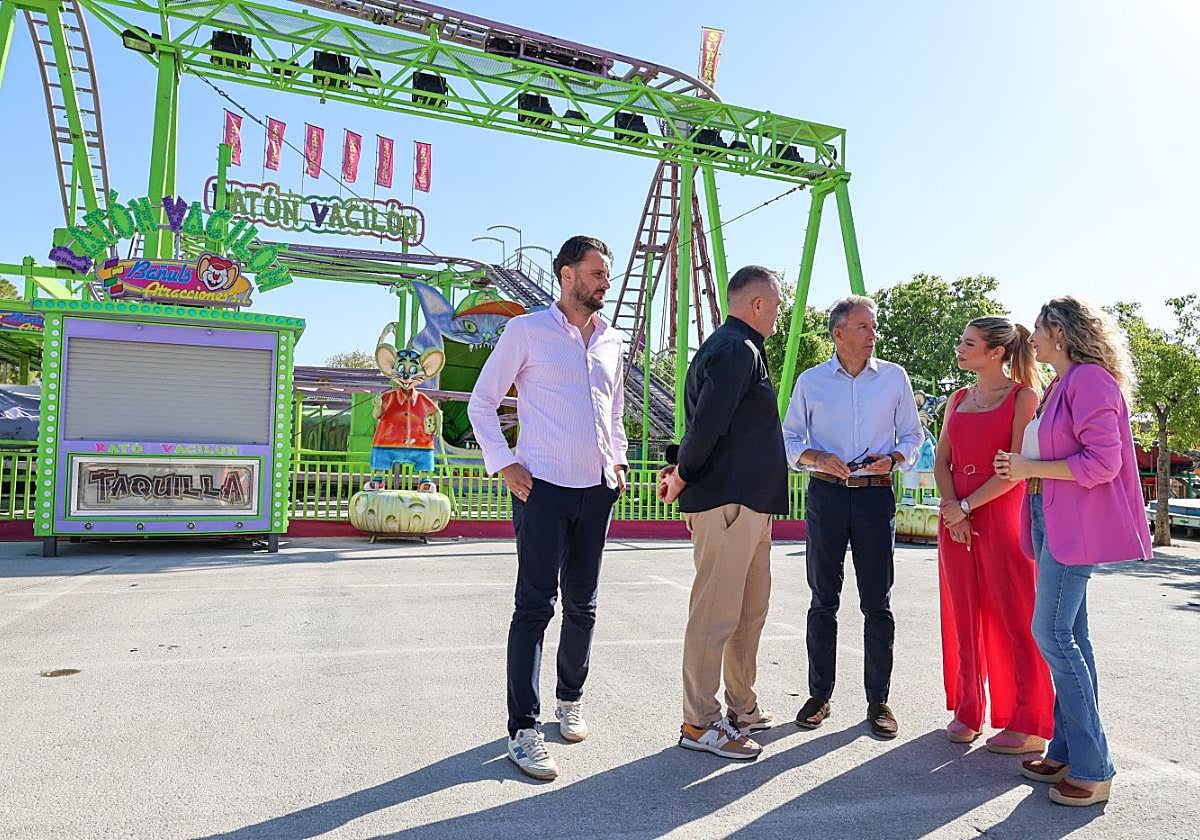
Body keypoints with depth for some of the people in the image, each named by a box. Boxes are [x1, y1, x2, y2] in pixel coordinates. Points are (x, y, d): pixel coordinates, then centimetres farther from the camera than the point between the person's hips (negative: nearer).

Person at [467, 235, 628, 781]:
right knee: (535, 606, -5)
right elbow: (482, 401, 0)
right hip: (543, 488, -5)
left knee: (582, 605, 13)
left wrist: (618, 460, 13)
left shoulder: (611, 340, 14)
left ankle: (570, 697, 32)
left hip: (597, 490, 6)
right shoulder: (527, 330, -2)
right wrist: (504, 464, -8)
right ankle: (523, 730, 3)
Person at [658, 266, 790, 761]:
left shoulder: (738, 349, 20)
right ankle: (699, 724, 8)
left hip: (748, 502, 11)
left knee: (751, 608, 18)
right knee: (715, 614, -2)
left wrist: (685, 473, 9)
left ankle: (741, 708, 30)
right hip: (727, 502, -11)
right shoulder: (738, 350, -14)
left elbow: (707, 425, 20)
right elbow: (707, 424, -23)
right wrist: (684, 476, -9)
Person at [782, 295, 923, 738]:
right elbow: (789, 438, 8)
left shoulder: (894, 377, 7)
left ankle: (878, 700, 16)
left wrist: (893, 458, -10)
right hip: (826, 494, 0)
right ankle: (819, 695, 19)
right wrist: (818, 458, -11)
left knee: (877, 602, 3)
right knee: (823, 599, 7)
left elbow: (912, 435, 11)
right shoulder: (810, 381, 6)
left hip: (876, 496, 0)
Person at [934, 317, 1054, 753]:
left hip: (1002, 514, -6)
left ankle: (1029, 725, 11)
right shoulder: (959, 399, 14)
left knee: (1014, 619, 1)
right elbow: (941, 460, 9)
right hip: (956, 515, 6)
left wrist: (967, 506, -14)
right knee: (963, 618, 10)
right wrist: (952, 510, -6)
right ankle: (966, 712, 22)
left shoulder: (1023, 397, -4)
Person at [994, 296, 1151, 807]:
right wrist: (1024, 467, 9)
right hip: (1053, 520, 10)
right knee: (1069, 636, 11)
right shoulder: (1060, 386, 17)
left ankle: (1092, 770, 0)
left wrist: (1030, 468, -14)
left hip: (1075, 524, -10)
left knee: (1052, 633, -10)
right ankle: (1067, 753, 19)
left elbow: (1102, 460, -19)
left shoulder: (1090, 379, -12)